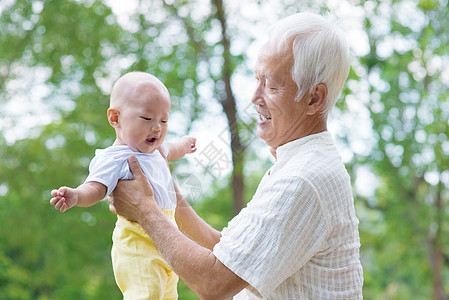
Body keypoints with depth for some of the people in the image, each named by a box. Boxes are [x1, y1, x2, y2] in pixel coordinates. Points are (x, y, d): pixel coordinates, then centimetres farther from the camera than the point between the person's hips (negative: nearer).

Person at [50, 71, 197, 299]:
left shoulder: (151, 150, 15)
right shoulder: (114, 159, -14)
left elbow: (165, 151, 39)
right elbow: (95, 188, -28)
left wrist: (182, 146, 60)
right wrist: (76, 195, -50)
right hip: (137, 243, -9)